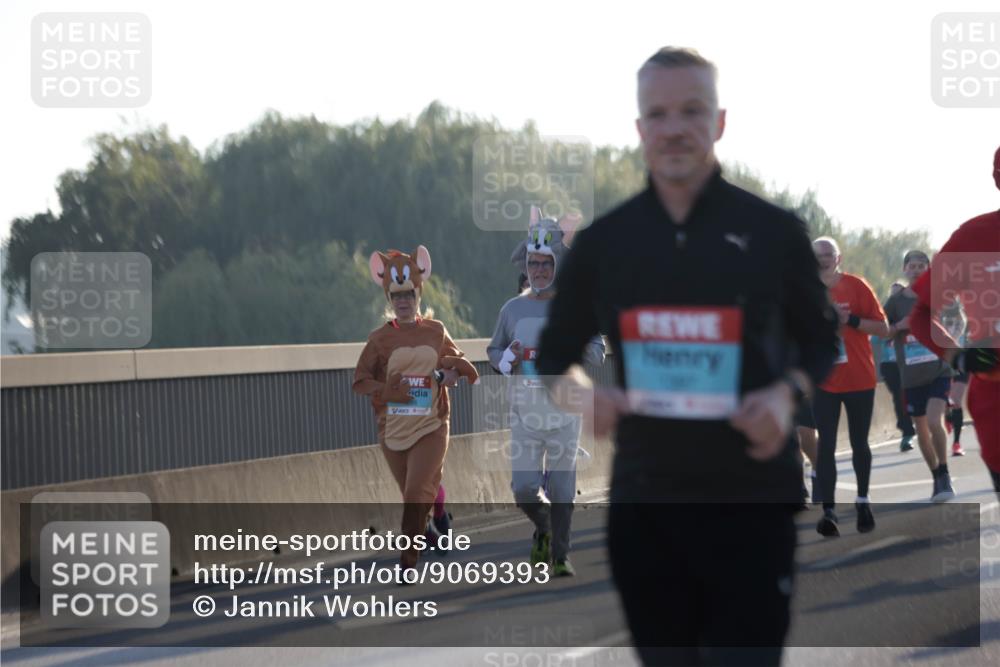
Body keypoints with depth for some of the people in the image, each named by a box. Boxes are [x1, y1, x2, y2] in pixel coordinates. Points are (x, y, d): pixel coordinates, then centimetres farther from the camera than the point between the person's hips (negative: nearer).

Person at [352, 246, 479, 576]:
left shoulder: (437, 332, 3)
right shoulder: (380, 338, -2)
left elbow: (468, 371, 12)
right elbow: (359, 382, -6)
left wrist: (452, 371, -10)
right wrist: (391, 392, -21)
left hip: (430, 428, -1)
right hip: (393, 430, 1)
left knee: (416, 495, -15)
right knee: (414, 497, 15)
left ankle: (409, 560, -7)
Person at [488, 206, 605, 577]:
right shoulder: (513, 309, 9)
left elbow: (598, 354, 1)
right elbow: (493, 350, 17)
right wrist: (504, 359, -6)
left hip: (564, 411, -2)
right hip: (525, 412, 2)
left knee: (561, 489, -1)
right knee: (524, 489, -3)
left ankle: (560, 556, 10)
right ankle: (543, 530, 27)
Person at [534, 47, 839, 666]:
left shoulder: (773, 230, 0)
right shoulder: (603, 240, 5)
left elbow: (822, 339, 10)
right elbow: (555, 354, 14)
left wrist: (788, 392, -11)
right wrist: (582, 395, -9)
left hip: (751, 504, -3)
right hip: (643, 503, 3)